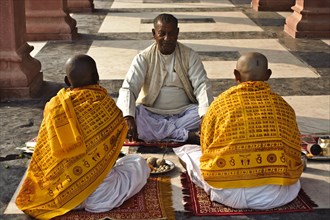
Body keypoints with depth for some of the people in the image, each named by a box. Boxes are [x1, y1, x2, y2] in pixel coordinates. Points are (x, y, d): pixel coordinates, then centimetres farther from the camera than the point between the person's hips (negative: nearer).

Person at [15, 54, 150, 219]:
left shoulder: (53, 107, -5)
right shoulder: (106, 105, -13)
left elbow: (43, 156, 4)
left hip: (61, 192, 5)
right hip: (100, 194, -4)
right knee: (139, 164, 19)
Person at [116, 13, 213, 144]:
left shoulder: (190, 56, 1)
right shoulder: (143, 58, -2)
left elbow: (201, 85, -10)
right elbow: (128, 88, -13)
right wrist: (128, 119, -33)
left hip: (184, 113, 1)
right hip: (151, 116, 0)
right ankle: (188, 136, -29)